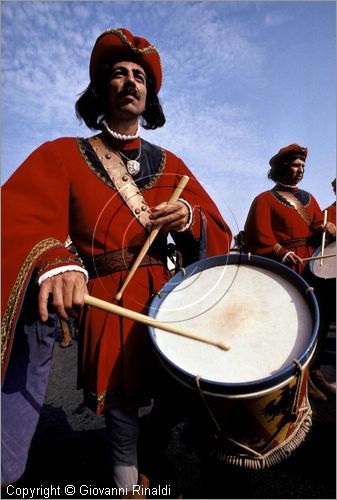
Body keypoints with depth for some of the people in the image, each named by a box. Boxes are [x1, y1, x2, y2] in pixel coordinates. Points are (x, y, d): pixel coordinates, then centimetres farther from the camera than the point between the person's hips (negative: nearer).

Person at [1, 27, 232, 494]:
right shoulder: (63, 155, 1)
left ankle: (128, 479, 45)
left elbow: (219, 233, 7)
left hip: (164, 297, 3)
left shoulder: (170, 164, 9)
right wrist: (54, 261, -38)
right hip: (102, 298, -3)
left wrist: (188, 219, -16)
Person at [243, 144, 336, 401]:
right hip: (283, 272, -7)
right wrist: (281, 253, -24)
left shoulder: (308, 198, 21)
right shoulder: (265, 199, 0)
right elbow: (259, 236, -12)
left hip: (311, 270, 7)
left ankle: (312, 371, 28)